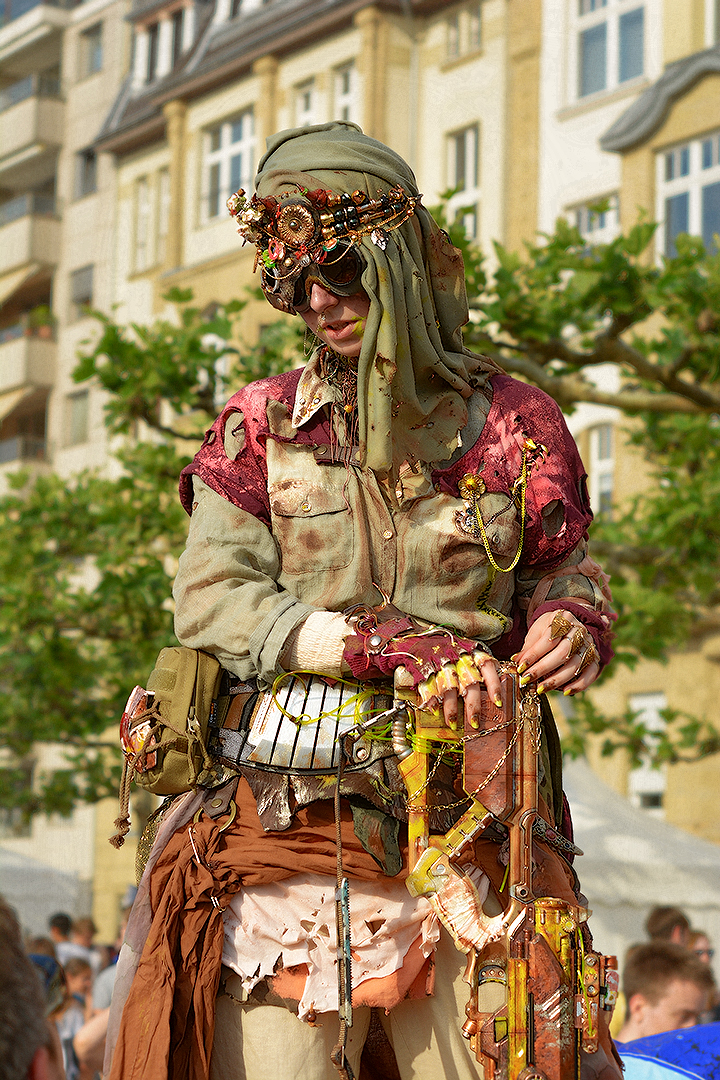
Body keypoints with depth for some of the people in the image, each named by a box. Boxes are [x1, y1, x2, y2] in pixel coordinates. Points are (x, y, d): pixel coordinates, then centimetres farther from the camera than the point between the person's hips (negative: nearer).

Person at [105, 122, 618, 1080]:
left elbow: (567, 582, 13)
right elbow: (207, 603, -3)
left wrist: (571, 631, -13)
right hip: (290, 815, 0)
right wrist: (389, 643, -15)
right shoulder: (259, 425, 7)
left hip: (464, 822, 1)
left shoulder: (510, 423, 7)